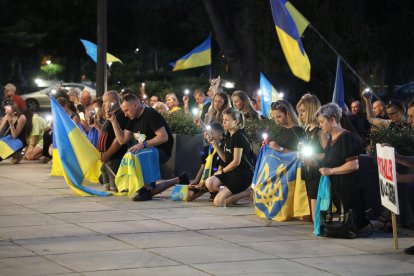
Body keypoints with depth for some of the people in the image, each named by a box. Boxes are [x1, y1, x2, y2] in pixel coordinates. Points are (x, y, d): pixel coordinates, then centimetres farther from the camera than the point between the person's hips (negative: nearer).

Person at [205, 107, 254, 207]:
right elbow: (225, 158, 8)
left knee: (218, 202, -17)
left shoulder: (239, 137, -16)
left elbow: (236, 161, -16)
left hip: (243, 174, -8)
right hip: (232, 171, 8)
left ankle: (247, 193, -1)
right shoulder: (228, 136, 11)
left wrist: (222, 171, -3)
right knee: (209, 183, -18)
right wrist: (214, 144, 0)